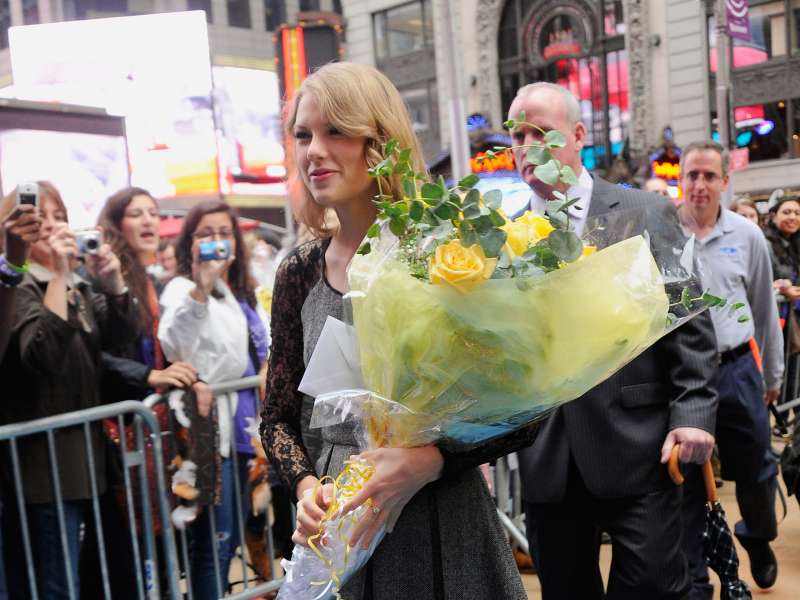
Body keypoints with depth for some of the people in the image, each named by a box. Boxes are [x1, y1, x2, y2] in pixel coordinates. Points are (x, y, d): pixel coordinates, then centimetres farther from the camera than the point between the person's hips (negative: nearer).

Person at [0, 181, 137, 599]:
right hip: (42, 460, -7)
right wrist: (59, 274, -25)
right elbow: (44, 354, -25)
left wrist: (113, 284, -13)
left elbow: (122, 334, 4)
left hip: (82, 454, 7)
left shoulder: (79, 288, 14)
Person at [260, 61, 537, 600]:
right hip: (339, 532, 3)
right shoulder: (300, 273, 0)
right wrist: (305, 485, -9)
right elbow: (279, 418, 9)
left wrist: (431, 459, -23)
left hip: (443, 522, -3)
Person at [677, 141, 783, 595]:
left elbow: (766, 310, 10)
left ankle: (758, 539, 45)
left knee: (757, 472, 13)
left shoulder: (748, 235, 1)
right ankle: (694, 579, 24)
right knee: (686, 481, 8)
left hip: (738, 370, 2)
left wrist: (774, 375, 16)